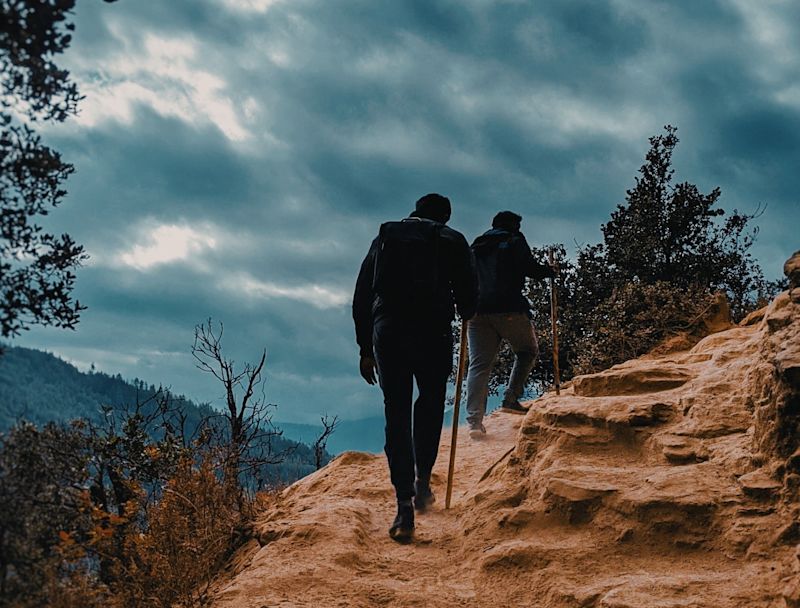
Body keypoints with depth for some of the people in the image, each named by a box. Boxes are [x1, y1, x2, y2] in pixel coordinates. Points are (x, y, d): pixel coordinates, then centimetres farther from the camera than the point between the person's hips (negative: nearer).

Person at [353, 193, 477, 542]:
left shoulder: (385, 237, 18)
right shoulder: (452, 240, 11)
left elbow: (361, 297, 13)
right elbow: (468, 295, 4)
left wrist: (365, 348, 16)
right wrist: (464, 314, 28)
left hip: (386, 331, 1)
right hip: (433, 331, -1)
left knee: (396, 414, 5)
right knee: (430, 402, 22)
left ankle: (404, 505, -5)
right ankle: (422, 479, 12)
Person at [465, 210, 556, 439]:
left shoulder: (476, 246, 23)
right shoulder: (514, 241, 7)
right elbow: (529, 267, -4)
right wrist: (550, 271, 12)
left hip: (478, 311, 5)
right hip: (509, 308, -4)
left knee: (479, 364, 0)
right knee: (527, 350, 16)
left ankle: (474, 420, -12)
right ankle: (510, 399, 0)